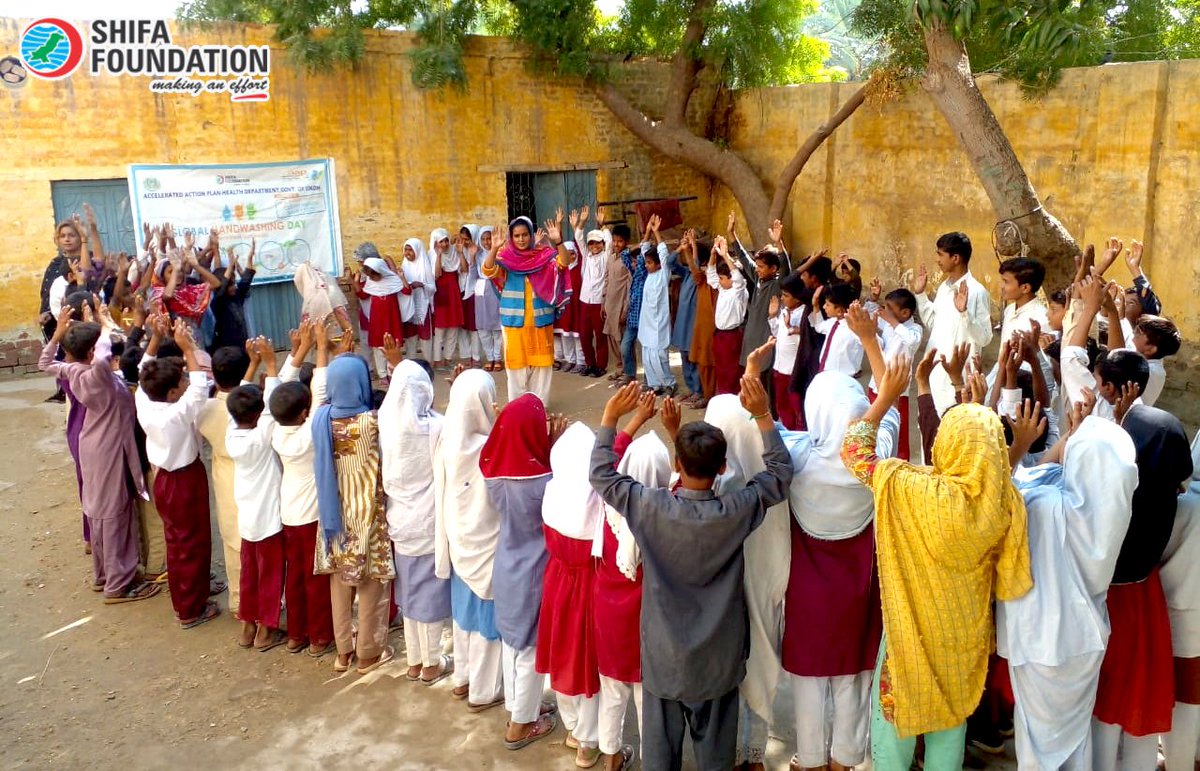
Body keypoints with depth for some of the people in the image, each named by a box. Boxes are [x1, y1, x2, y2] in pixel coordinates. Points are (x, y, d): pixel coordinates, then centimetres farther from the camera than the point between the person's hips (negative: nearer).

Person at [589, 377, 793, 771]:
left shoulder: (650, 507, -22)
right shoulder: (736, 512, -20)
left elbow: (601, 474, -8)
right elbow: (780, 473, -5)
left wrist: (610, 417, -5)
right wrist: (763, 415, -8)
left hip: (664, 652, 0)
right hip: (718, 655, 0)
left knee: (661, 739, 19)